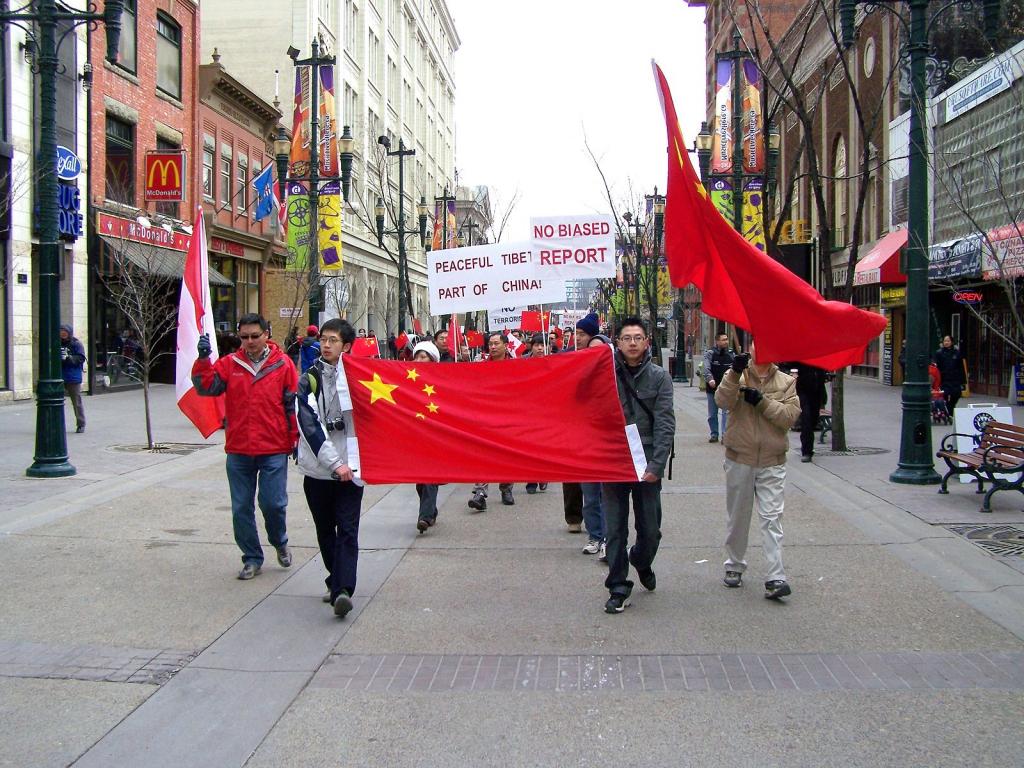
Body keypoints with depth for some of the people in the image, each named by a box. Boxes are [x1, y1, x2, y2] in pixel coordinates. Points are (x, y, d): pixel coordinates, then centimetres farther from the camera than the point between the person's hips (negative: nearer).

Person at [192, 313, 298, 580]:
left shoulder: (283, 364, 0)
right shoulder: (230, 363, 6)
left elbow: (294, 404, 1)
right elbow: (206, 387, -5)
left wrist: (296, 439, 0)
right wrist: (203, 360, -19)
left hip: (274, 451, -3)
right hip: (238, 451, 3)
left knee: (273, 503, -4)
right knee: (241, 508, 8)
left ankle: (280, 543, 26)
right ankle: (252, 558, 24)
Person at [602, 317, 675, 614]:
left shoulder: (659, 376, 2)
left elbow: (665, 424, -4)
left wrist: (656, 464, -13)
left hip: (647, 464, 1)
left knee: (650, 529, 9)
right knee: (615, 530, 2)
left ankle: (642, 563, 39)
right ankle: (619, 588, 14)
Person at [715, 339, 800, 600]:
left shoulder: (786, 382, 4)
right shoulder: (736, 376, 1)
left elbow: (790, 416, -9)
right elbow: (723, 401, -19)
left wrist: (762, 401, -19)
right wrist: (735, 373, -32)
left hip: (772, 462, 0)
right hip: (739, 458, 0)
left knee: (772, 518, -5)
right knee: (738, 517, 13)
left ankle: (776, 578, -6)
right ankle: (734, 566, 29)